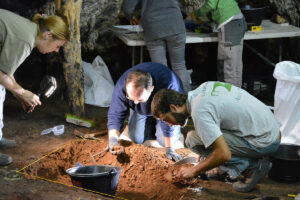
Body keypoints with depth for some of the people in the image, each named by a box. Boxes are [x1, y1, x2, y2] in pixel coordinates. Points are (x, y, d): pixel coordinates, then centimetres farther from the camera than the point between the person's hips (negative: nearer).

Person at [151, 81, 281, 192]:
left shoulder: (199, 112, -21)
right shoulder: (204, 87, 6)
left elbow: (223, 154, -24)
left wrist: (194, 171, -7)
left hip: (265, 142, -9)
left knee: (193, 140, -12)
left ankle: (251, 166, -8)